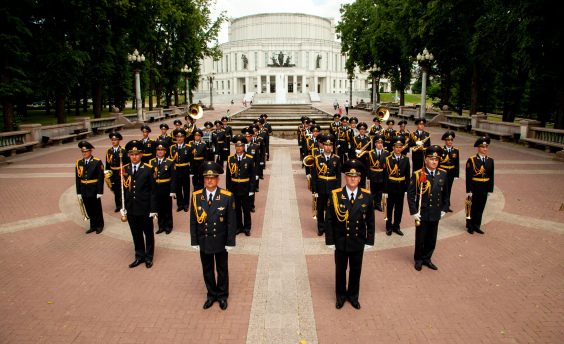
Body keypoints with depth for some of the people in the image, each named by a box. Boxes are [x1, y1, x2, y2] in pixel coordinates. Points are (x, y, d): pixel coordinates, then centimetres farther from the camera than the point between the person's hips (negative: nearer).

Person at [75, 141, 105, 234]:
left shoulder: (97, 162, -8)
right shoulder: (79, 163, 5)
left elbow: (101, 178, -9)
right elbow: (77, 178, 8)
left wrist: (99, 192, -12)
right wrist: (79, 193, 6)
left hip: (94, 191, -4)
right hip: (84, 192, 4)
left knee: (97, 209, 9)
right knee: (89, 210, 13)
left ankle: (100, 225, 25)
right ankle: (93, 226, 27)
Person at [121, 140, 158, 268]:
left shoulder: (148, 169, -7)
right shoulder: (125, 169, 4)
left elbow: (153, 191, -6)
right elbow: (123, 189, 9)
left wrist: (153, 209, -8)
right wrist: (123, 207, 5)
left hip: (145, 209, -3)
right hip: (131, 210, 3)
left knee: (148, 233, 11)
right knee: (136, 234, 15)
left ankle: (149, 257, 26)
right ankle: (139, 256, 31)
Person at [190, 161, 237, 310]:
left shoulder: (227, 197, -13)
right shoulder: (196, 196, -7)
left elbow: (231, 222, -9)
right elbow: (193, 221, 0)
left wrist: (230, 242, -8)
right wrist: (194, 241, 0)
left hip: (220, 242, -2)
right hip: (204, 242, 2)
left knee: (222, 269, 16)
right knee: (207, 270, 17)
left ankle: (222, 295, 36)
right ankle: (212, 294, 38)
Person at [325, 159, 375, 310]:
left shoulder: (367, 196, -7)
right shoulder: (335, 195, -12)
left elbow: (370, 221, 1)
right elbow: (330, 220, -7)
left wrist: (369, 241, 1)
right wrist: (330, 241, -6)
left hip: (358, 242, 1)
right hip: (341, 242, -1)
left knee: (356, 270, 16)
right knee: (340, 270, 16)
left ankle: (353, 296, 39)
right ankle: (341, 296, 37)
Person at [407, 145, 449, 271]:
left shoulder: (443, 174, 1)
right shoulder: (417, 175, -11)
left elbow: (445, 193, 12)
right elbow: (410, 194, -9)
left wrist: (444, 209, 9)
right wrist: (413, 211, -12)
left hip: (436, 213, 4)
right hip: (422, 213, -3)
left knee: (432, 239, 14)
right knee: (420, 238, 9)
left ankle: (427, 258, 32)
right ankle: (418, 259, 28)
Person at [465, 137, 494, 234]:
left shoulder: (490, 160, 4)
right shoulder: (472, 160, -10)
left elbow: (491, 176, 8)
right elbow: (468, 177, -11)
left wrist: (490, 189, 5)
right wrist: (469, 190, -14)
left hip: (485, 189, 4)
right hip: (475, 189, -4)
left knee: (480, 208, 13)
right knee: (472, 208, 8)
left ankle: (477, 226, 26)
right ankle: (470, 226, 22)